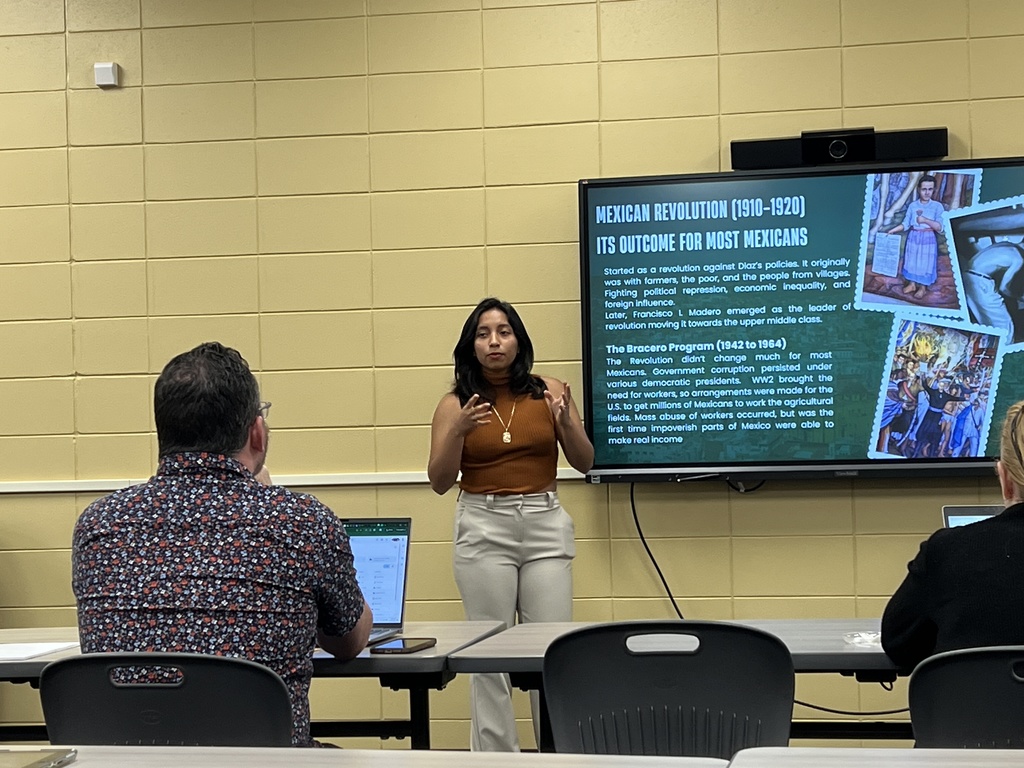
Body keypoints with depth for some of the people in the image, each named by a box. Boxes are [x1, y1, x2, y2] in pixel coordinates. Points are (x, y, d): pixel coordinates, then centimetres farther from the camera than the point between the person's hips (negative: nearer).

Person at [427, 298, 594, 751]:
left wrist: (566, 420, -12)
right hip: (483, 527, -1)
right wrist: (459, 430, -16)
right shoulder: (456, 403, 2)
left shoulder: (548, 392, 4)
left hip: (545, 524, 1)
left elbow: (584, 463, 6)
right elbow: (439, 482, -1)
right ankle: (495, 755, 9)